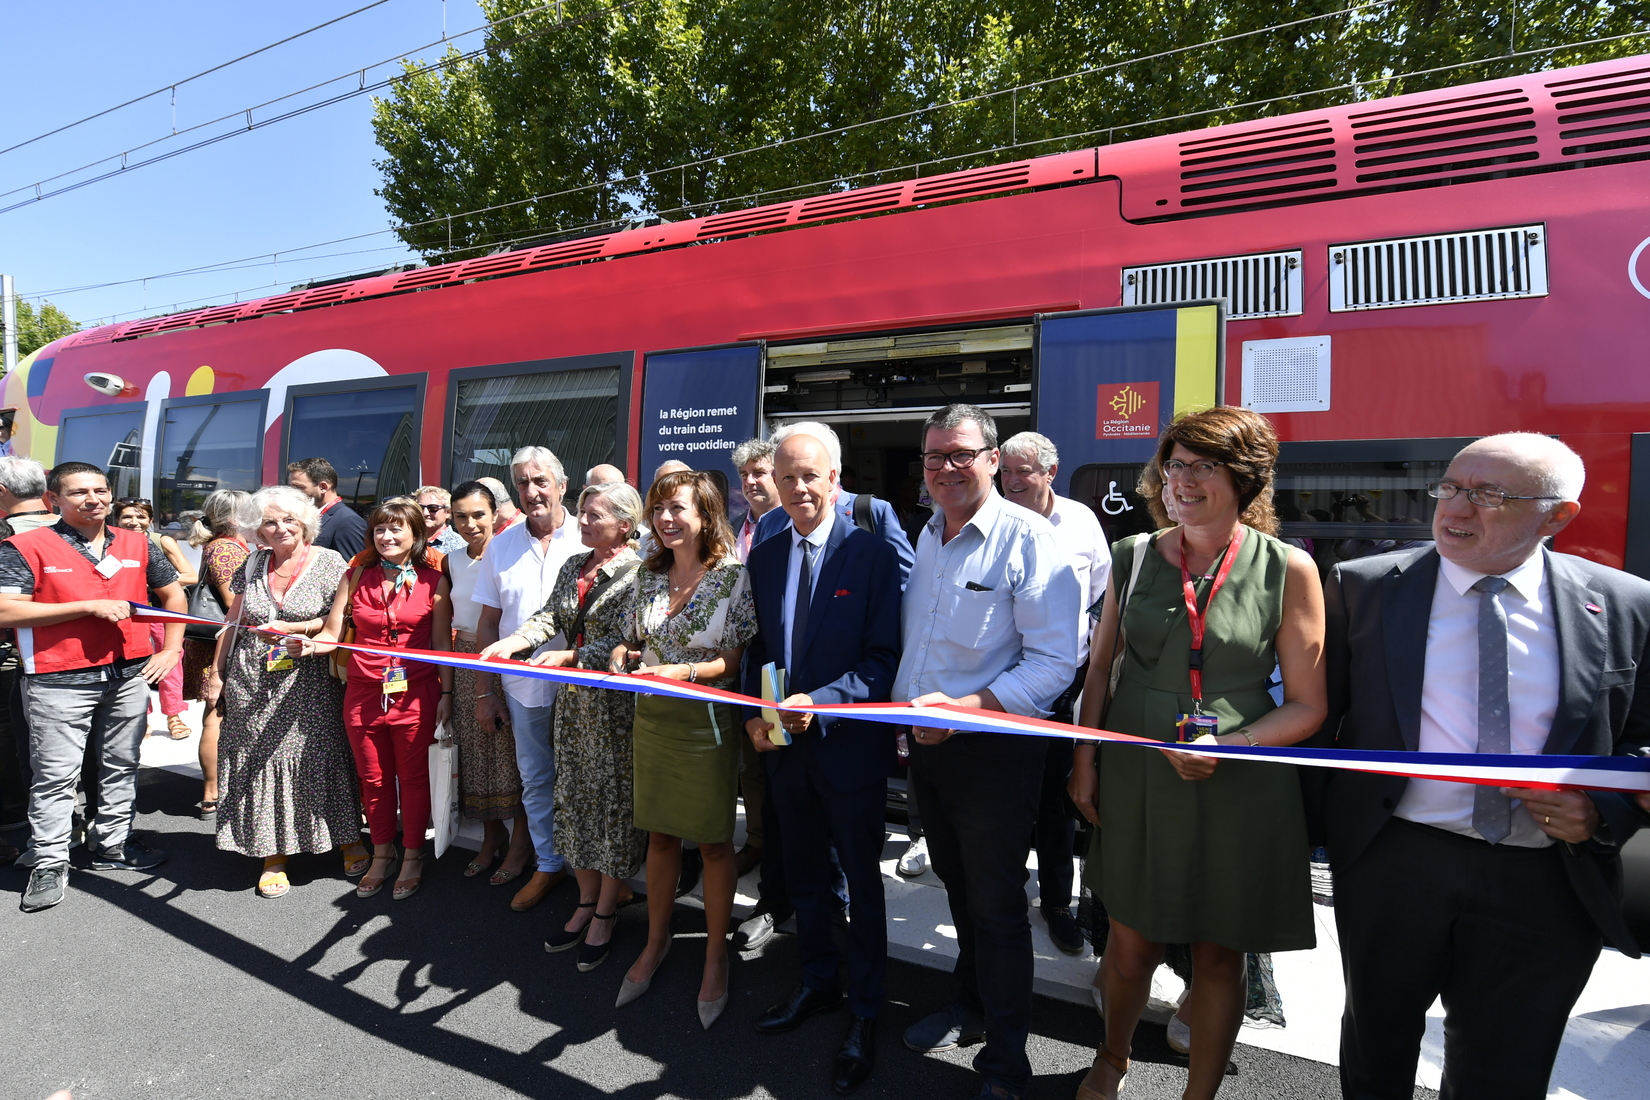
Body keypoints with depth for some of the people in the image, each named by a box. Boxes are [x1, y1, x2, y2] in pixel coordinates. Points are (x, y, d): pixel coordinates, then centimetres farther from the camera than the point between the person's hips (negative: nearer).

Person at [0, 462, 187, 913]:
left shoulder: (137, 545, 8)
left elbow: (173, 594, 19)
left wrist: (171, 649, 9)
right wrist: (91, 606, -18)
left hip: (129, 674, 4)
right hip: (60, 681, -4)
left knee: (122, 765, 14)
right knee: (55, 775, 3)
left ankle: (111, 845, 28)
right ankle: (49, 864, 16)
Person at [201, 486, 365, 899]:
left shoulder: (328, 562, -3)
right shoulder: (252, 565, 9)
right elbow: (232, 623, 15)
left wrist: (292, 629, -16)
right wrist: (216, 674, 13)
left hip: (308, 683, -3)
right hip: (252, 683, 4)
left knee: (319, 756, 0)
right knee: (259, 762, 4)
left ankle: (347, 840, 16)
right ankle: (272, 855, 16)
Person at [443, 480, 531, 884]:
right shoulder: (452, 562, 9)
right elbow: (451, 616, 18)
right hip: (466, 664, 6)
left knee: (511, 749, 0)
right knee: (476, 749, 12)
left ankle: (520, 841, 15)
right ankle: (492, 836, 28)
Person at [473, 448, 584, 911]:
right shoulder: (501, 547, 4)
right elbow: (488, 623, 8)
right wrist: (486, 691, 6)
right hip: (523, 686, 3)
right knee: (535, 780, 15)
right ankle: (548, 865, 31)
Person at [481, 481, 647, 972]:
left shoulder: (637, 573, -12)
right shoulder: (574, 566, 10)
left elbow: (620, 640, -19)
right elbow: (550, 617, 4)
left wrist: (569, 656, -30)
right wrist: (510, 642, -13)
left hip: (617, 702, -7)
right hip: (574, 699, 7)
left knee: (614, 799, 2)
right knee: (576, 796, 13)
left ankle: (605, 913, 17)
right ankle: (586, 902, 29)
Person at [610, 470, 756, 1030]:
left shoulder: (734, 575, -11)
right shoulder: (649, 574, 6)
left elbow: (740, 656, -12)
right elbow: (632, 639, 15)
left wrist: (685, 671, -23)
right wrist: (621, 656, -7)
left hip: (707, 722, -5)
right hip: (652, 717, 5)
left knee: (713, 841, 8)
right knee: (660, 834, 17)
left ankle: (716, 956, 26)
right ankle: (656, 942, 35)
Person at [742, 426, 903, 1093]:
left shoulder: (872, 554, -12)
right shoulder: (763, 559, 5)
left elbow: (884, 658, -14)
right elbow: (758, 650, 10)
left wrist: (821, 704, -24)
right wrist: (754, 714, -5)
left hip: (849, 744, -5)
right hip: (783, 743, 5)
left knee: (861, 881, 11)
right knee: (803, 875, 21)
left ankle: (864, 1013, 29)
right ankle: (818, 983, 43)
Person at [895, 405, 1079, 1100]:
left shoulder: (1028, 538, -15)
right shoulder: (927, 536, 7)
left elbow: (1055, 660, -20)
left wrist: (962, 708, -27)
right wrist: (907, 707, 5)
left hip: (995, 749, -6)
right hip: (926, 744, 7)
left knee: (995, 904, 7)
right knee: (957, 884, 23)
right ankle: (969, 1007, 46)